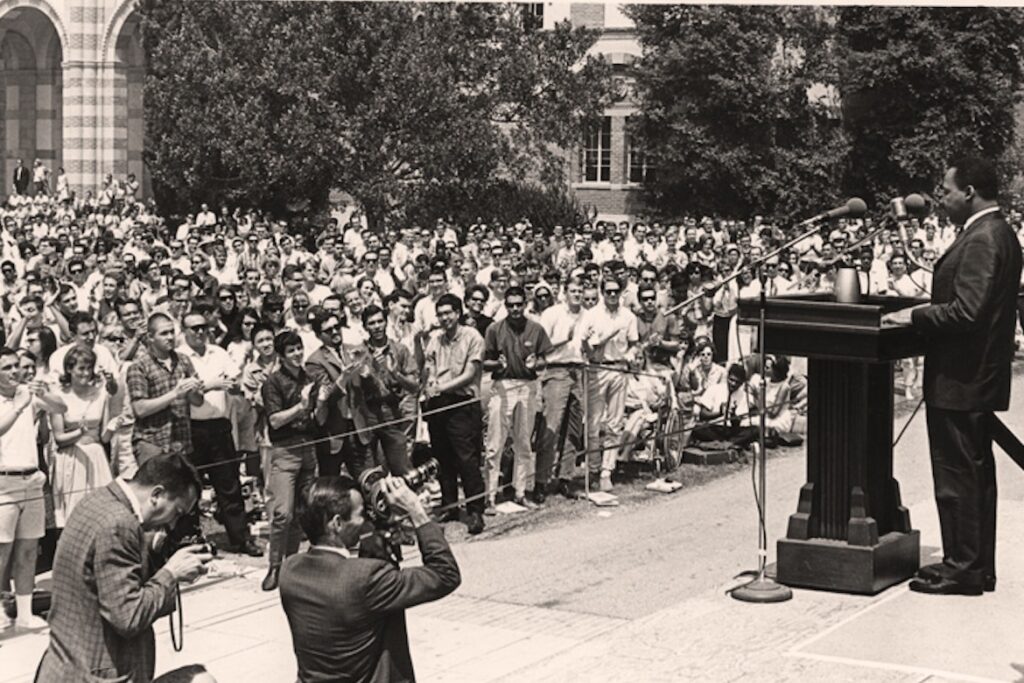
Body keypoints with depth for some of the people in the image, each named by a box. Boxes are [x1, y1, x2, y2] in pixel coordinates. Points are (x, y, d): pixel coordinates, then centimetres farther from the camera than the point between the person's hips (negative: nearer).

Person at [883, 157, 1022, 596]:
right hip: (979, 378, 10)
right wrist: (928, 312, 14)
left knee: (957, 475, -3)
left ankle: (962, 568, 4)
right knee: (976, 473, 15)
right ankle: (978, 566, 23)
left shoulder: (981, 239, -19)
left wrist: (916, 317, -16)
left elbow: (967, 311, -26)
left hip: (959, 380, -10)